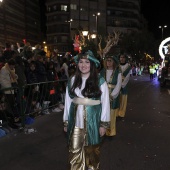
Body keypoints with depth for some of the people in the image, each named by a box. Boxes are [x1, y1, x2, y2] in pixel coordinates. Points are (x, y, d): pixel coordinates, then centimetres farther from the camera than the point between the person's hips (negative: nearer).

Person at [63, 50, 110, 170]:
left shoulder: (100, 82, -8)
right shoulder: (72, 81, 2)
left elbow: (105, 103, -5)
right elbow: (68, 102, 5)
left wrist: (104, 124, -6)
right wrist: (66, 122, 7)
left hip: (93, 121, -2)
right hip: (76, 122, 3)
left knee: (91, 151, 14)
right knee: (75, 151, 8)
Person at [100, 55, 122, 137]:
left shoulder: (118, 73, -1)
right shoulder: (102, 72, 7)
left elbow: (118, 86, -6)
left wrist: (112, 95, -15)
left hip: (113, 97, -2)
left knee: (111, 115, 2)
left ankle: (111, 132, 16)